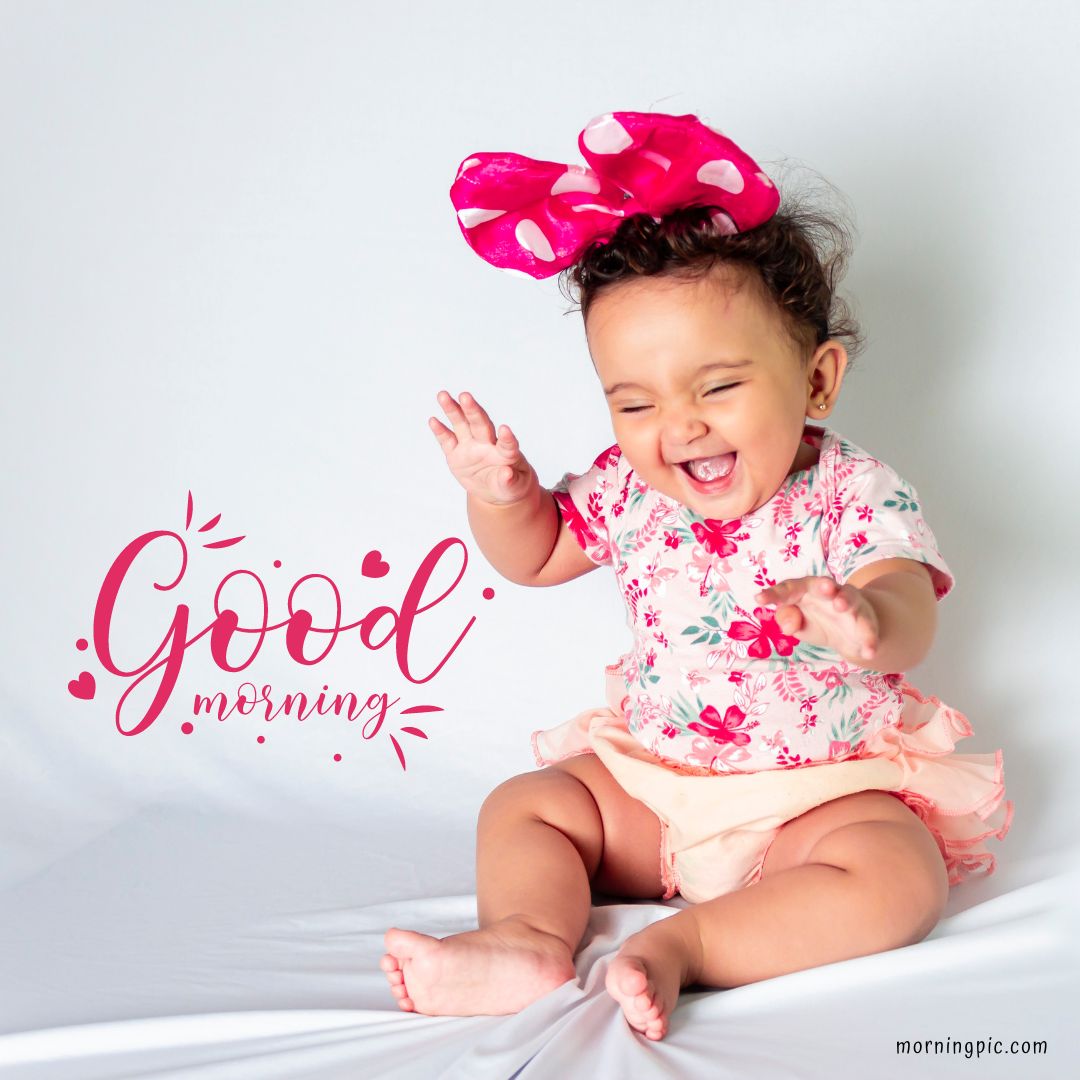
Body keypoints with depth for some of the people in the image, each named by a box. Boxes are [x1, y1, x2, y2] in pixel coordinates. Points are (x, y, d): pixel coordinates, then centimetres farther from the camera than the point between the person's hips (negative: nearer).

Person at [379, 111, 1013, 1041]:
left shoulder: (856, 497, -17)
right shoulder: (627, 491, -4)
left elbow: (909, 617, -32)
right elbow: (537, 554, 12)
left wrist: (866, 622, -58)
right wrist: (503, 493, -11)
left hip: (825, 783, -4)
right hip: (649, 775, 5)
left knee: (900, 877, -28)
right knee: (522, 806, -3)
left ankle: (680, 945, -27)